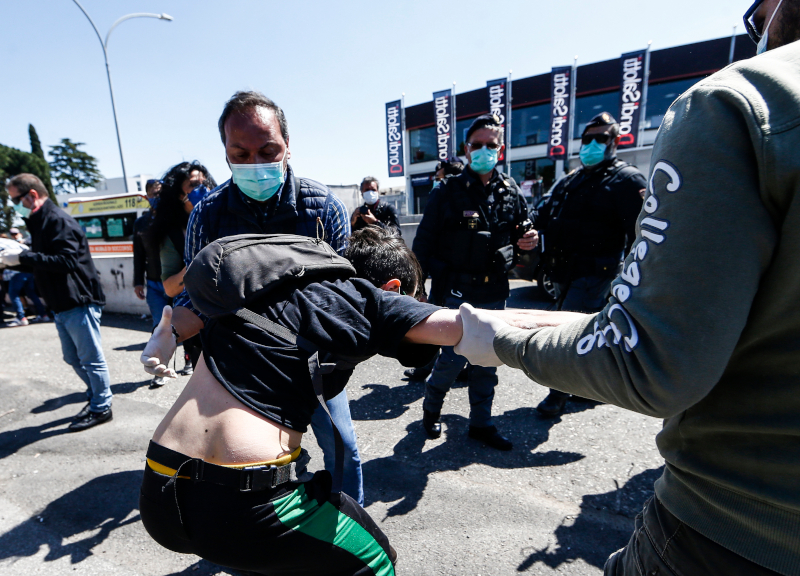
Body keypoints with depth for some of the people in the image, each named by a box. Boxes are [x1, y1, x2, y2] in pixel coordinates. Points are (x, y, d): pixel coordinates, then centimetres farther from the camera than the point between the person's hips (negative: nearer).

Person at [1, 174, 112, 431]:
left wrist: (23, 257, -25)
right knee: (73, 358, 18)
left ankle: (101, 408, 12)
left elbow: (66, 260, -27)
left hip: (79, 303, -10)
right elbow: (42, 262, 21)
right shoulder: (39, 222, 17)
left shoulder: (59, 221, -14)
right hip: (62, 305, 10)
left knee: (91, 359, 0)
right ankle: (96, 396, 33)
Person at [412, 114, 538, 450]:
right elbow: (424, 241, -6)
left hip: (495, 294, 5)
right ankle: (431, 409, 28)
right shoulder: (449, 191, -4)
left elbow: (520, 231, 21)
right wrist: (438, 275, -15)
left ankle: (481, 423, 31)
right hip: (458, 293, -4)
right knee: (454, 358, -1)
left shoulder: (510, 191, 9)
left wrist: (527, 242, -1)